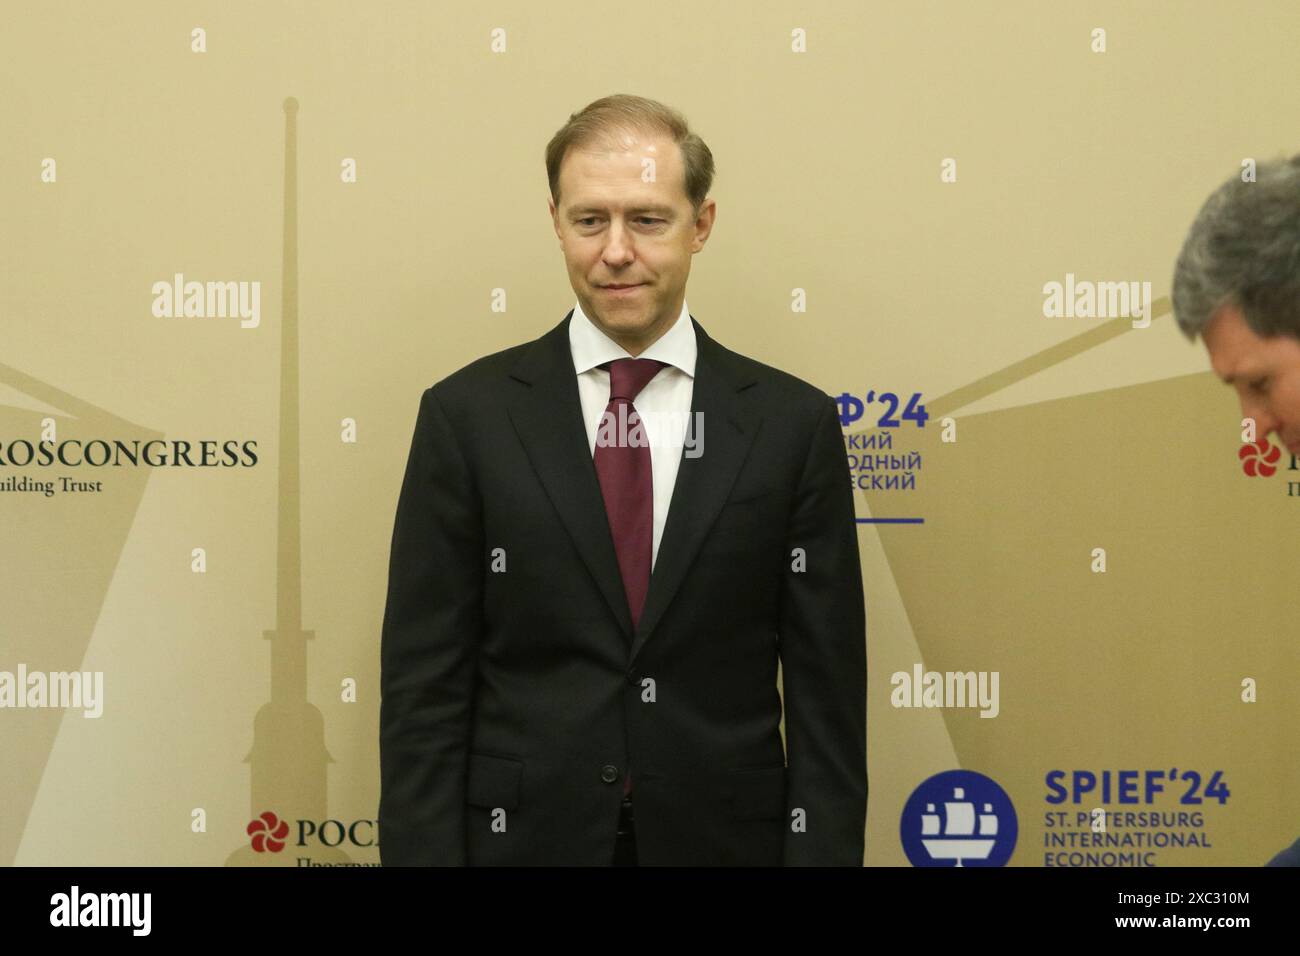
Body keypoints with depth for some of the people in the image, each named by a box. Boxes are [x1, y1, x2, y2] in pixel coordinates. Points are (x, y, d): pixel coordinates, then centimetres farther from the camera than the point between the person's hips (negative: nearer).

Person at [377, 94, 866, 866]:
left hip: (723, 839, 1)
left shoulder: (791, 423, -2)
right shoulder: (468, 416, -3)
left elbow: (826, 695, -1)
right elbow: (423, 688, -3)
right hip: (524, 837, 0)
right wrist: (424, 853, -8)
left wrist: (821, 850, -7)